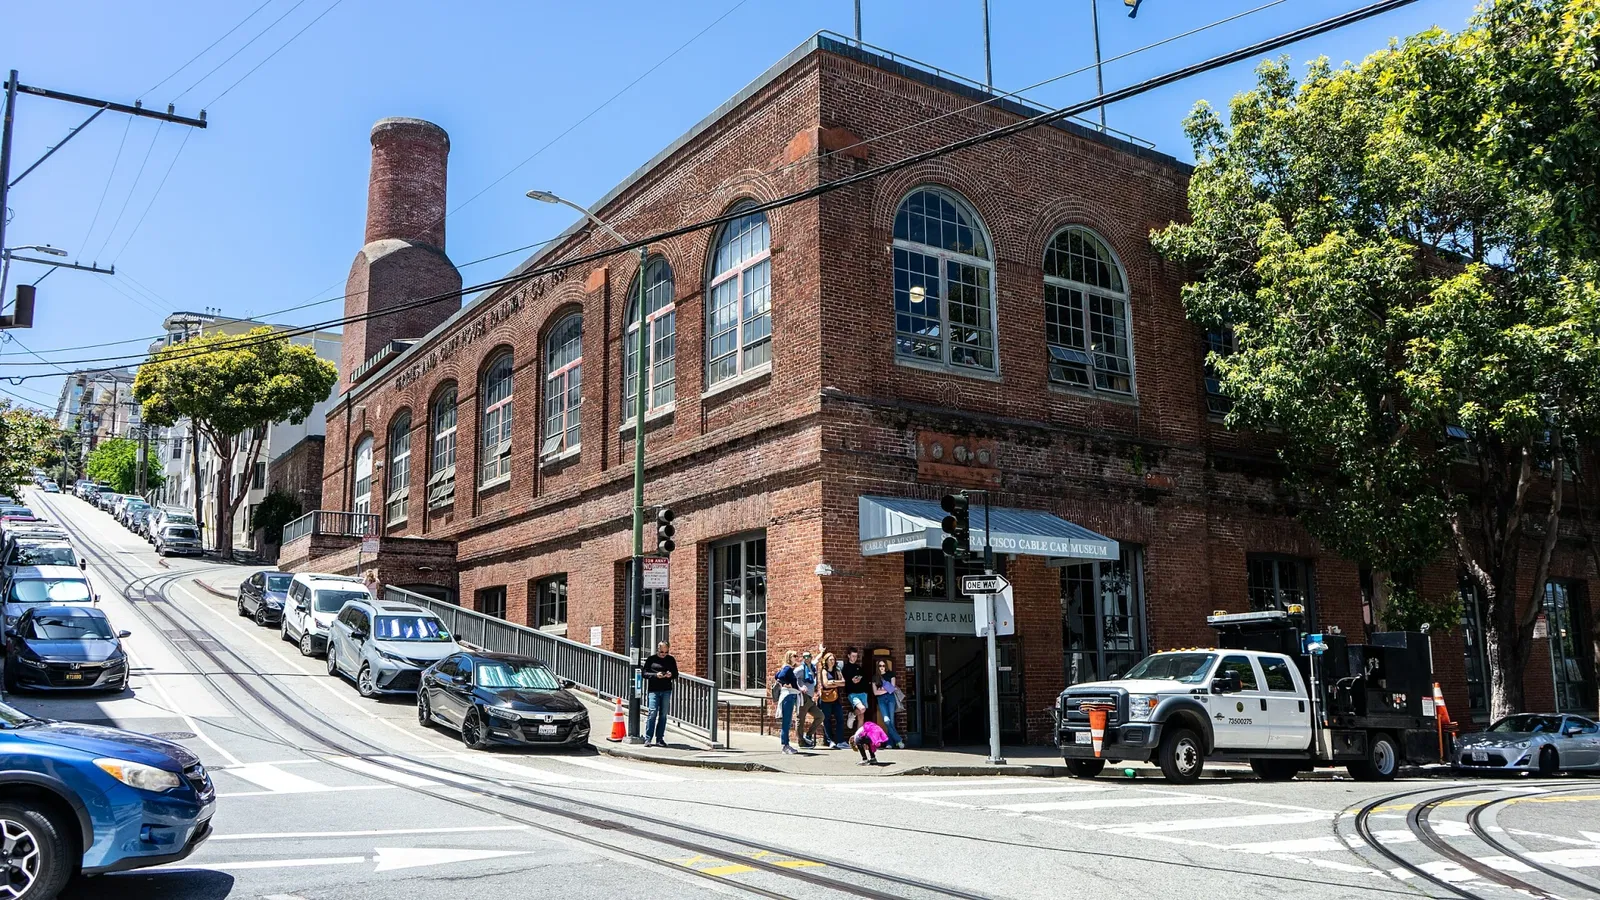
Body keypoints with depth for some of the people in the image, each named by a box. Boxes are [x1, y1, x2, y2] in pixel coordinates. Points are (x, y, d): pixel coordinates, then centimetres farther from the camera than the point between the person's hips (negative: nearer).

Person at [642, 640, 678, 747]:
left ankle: (659, 739, 11)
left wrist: (671, 675, -11)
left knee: (663, 715, 4)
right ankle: (648, 739, -3)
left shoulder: (671, 659, 8)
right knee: (653, 713, -9)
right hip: (653, 690, -3)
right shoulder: (651, 659, 1)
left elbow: (676, 674, 12)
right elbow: (644, 673, 0)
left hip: (666, 690, 3)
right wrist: (655, 675, -16)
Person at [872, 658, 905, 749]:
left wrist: (882, 690, -1)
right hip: (881, 700, 1)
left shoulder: (890, 674, 10)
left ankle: (890, 743, -1)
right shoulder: (875, 677, 12)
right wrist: (887, 690, -3)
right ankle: (898, 740, -12)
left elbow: (892, 687, 3)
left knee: (891, 721, -8)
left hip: (890, 698, -1)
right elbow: (875, 692, 5)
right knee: (887, 721, -15)